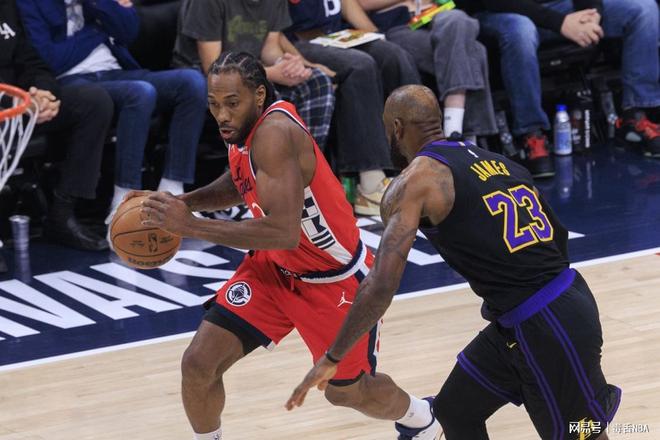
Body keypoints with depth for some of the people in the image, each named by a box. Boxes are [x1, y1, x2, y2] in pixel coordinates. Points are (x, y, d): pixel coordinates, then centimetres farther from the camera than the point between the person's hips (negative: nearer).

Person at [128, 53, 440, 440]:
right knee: (199, 364, -8)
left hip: (337, 278, -7)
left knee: (348, 391, 16)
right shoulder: (245, 126, -9)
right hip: (275, 267, 7)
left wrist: (191, 226, -42)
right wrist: (181, 202, -6)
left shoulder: (275, 132, -34)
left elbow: (284, 232, -43)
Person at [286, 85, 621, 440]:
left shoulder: (414, 181, -8)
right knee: (454, 410, 19)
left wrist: (331, 358, -8)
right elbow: (558, 237, 20)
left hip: (548, 329, -8)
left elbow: (381, 285, -16)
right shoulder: (493, 159, 15)